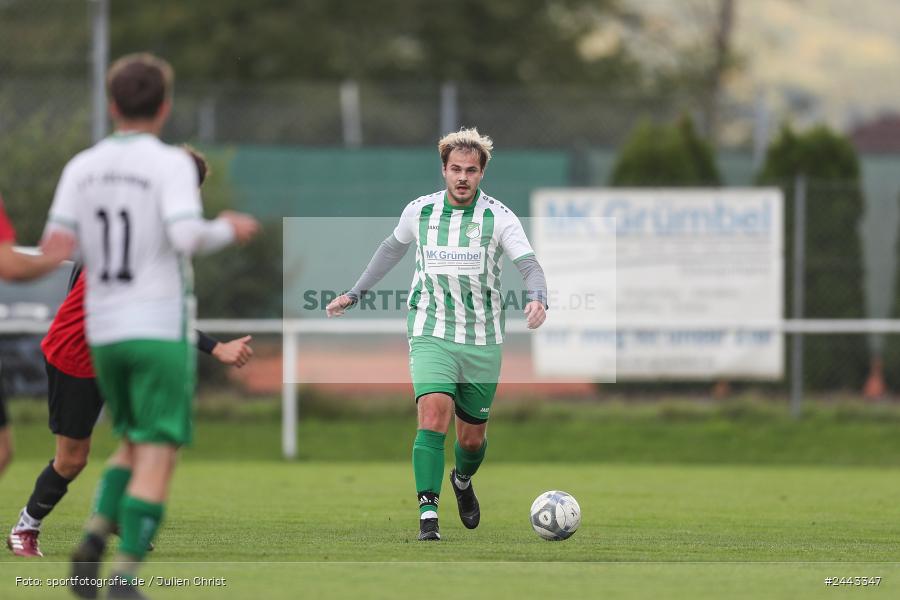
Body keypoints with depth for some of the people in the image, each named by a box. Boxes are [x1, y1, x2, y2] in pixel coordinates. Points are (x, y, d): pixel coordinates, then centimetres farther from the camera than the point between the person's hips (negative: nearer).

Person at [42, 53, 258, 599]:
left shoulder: (82, 167, 5)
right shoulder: (171, 164, -8)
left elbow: (55, 246, -1)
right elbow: (188, 235, -22)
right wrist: (229, 230, -2)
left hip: (103, 329, 5)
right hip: (162, 328, -5)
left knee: (136, 445, 22)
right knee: (158, 456, -2)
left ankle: (96, 535, 1)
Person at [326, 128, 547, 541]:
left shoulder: (499, 217, -7)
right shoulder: (419, 211, 0)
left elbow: (529, 264, -16)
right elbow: (392, 249, 20)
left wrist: (537, 299, -38)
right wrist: (355, 294, 25)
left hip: (482, 341, 0)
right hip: (431, 334, 0)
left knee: (472, 438, 12)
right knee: (434, 415, -24)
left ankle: (462, 481, 47)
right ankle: (428, 514, -24)